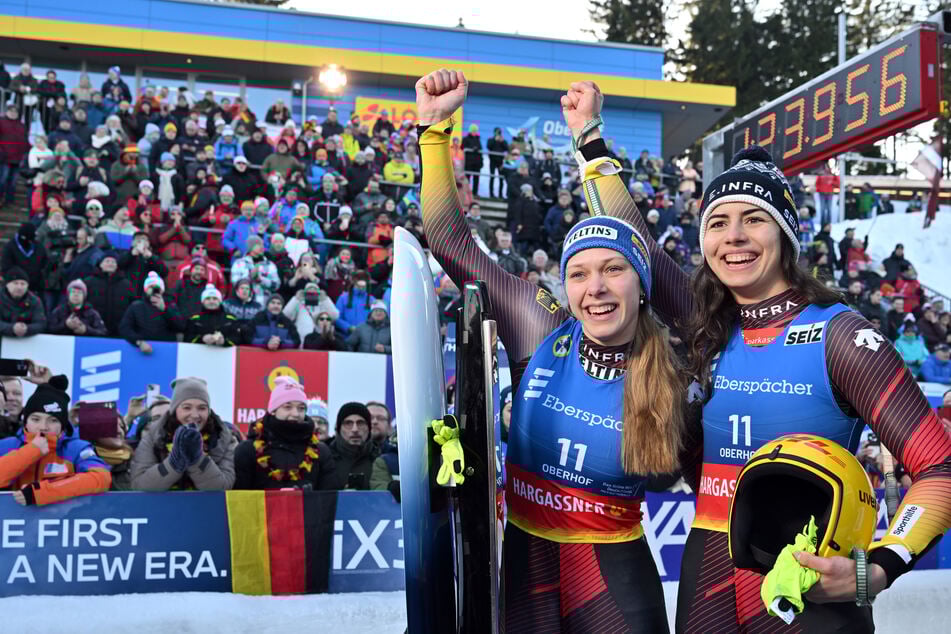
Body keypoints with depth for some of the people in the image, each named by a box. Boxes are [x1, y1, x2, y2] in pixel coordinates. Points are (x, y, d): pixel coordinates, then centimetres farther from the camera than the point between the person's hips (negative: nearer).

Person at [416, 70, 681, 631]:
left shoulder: (669, 374, -9)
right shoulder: (542, 332, -8)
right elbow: (449, 240, -8)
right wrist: (435, 125, -12)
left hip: (615, 576, 0)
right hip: (526, 563, 1)